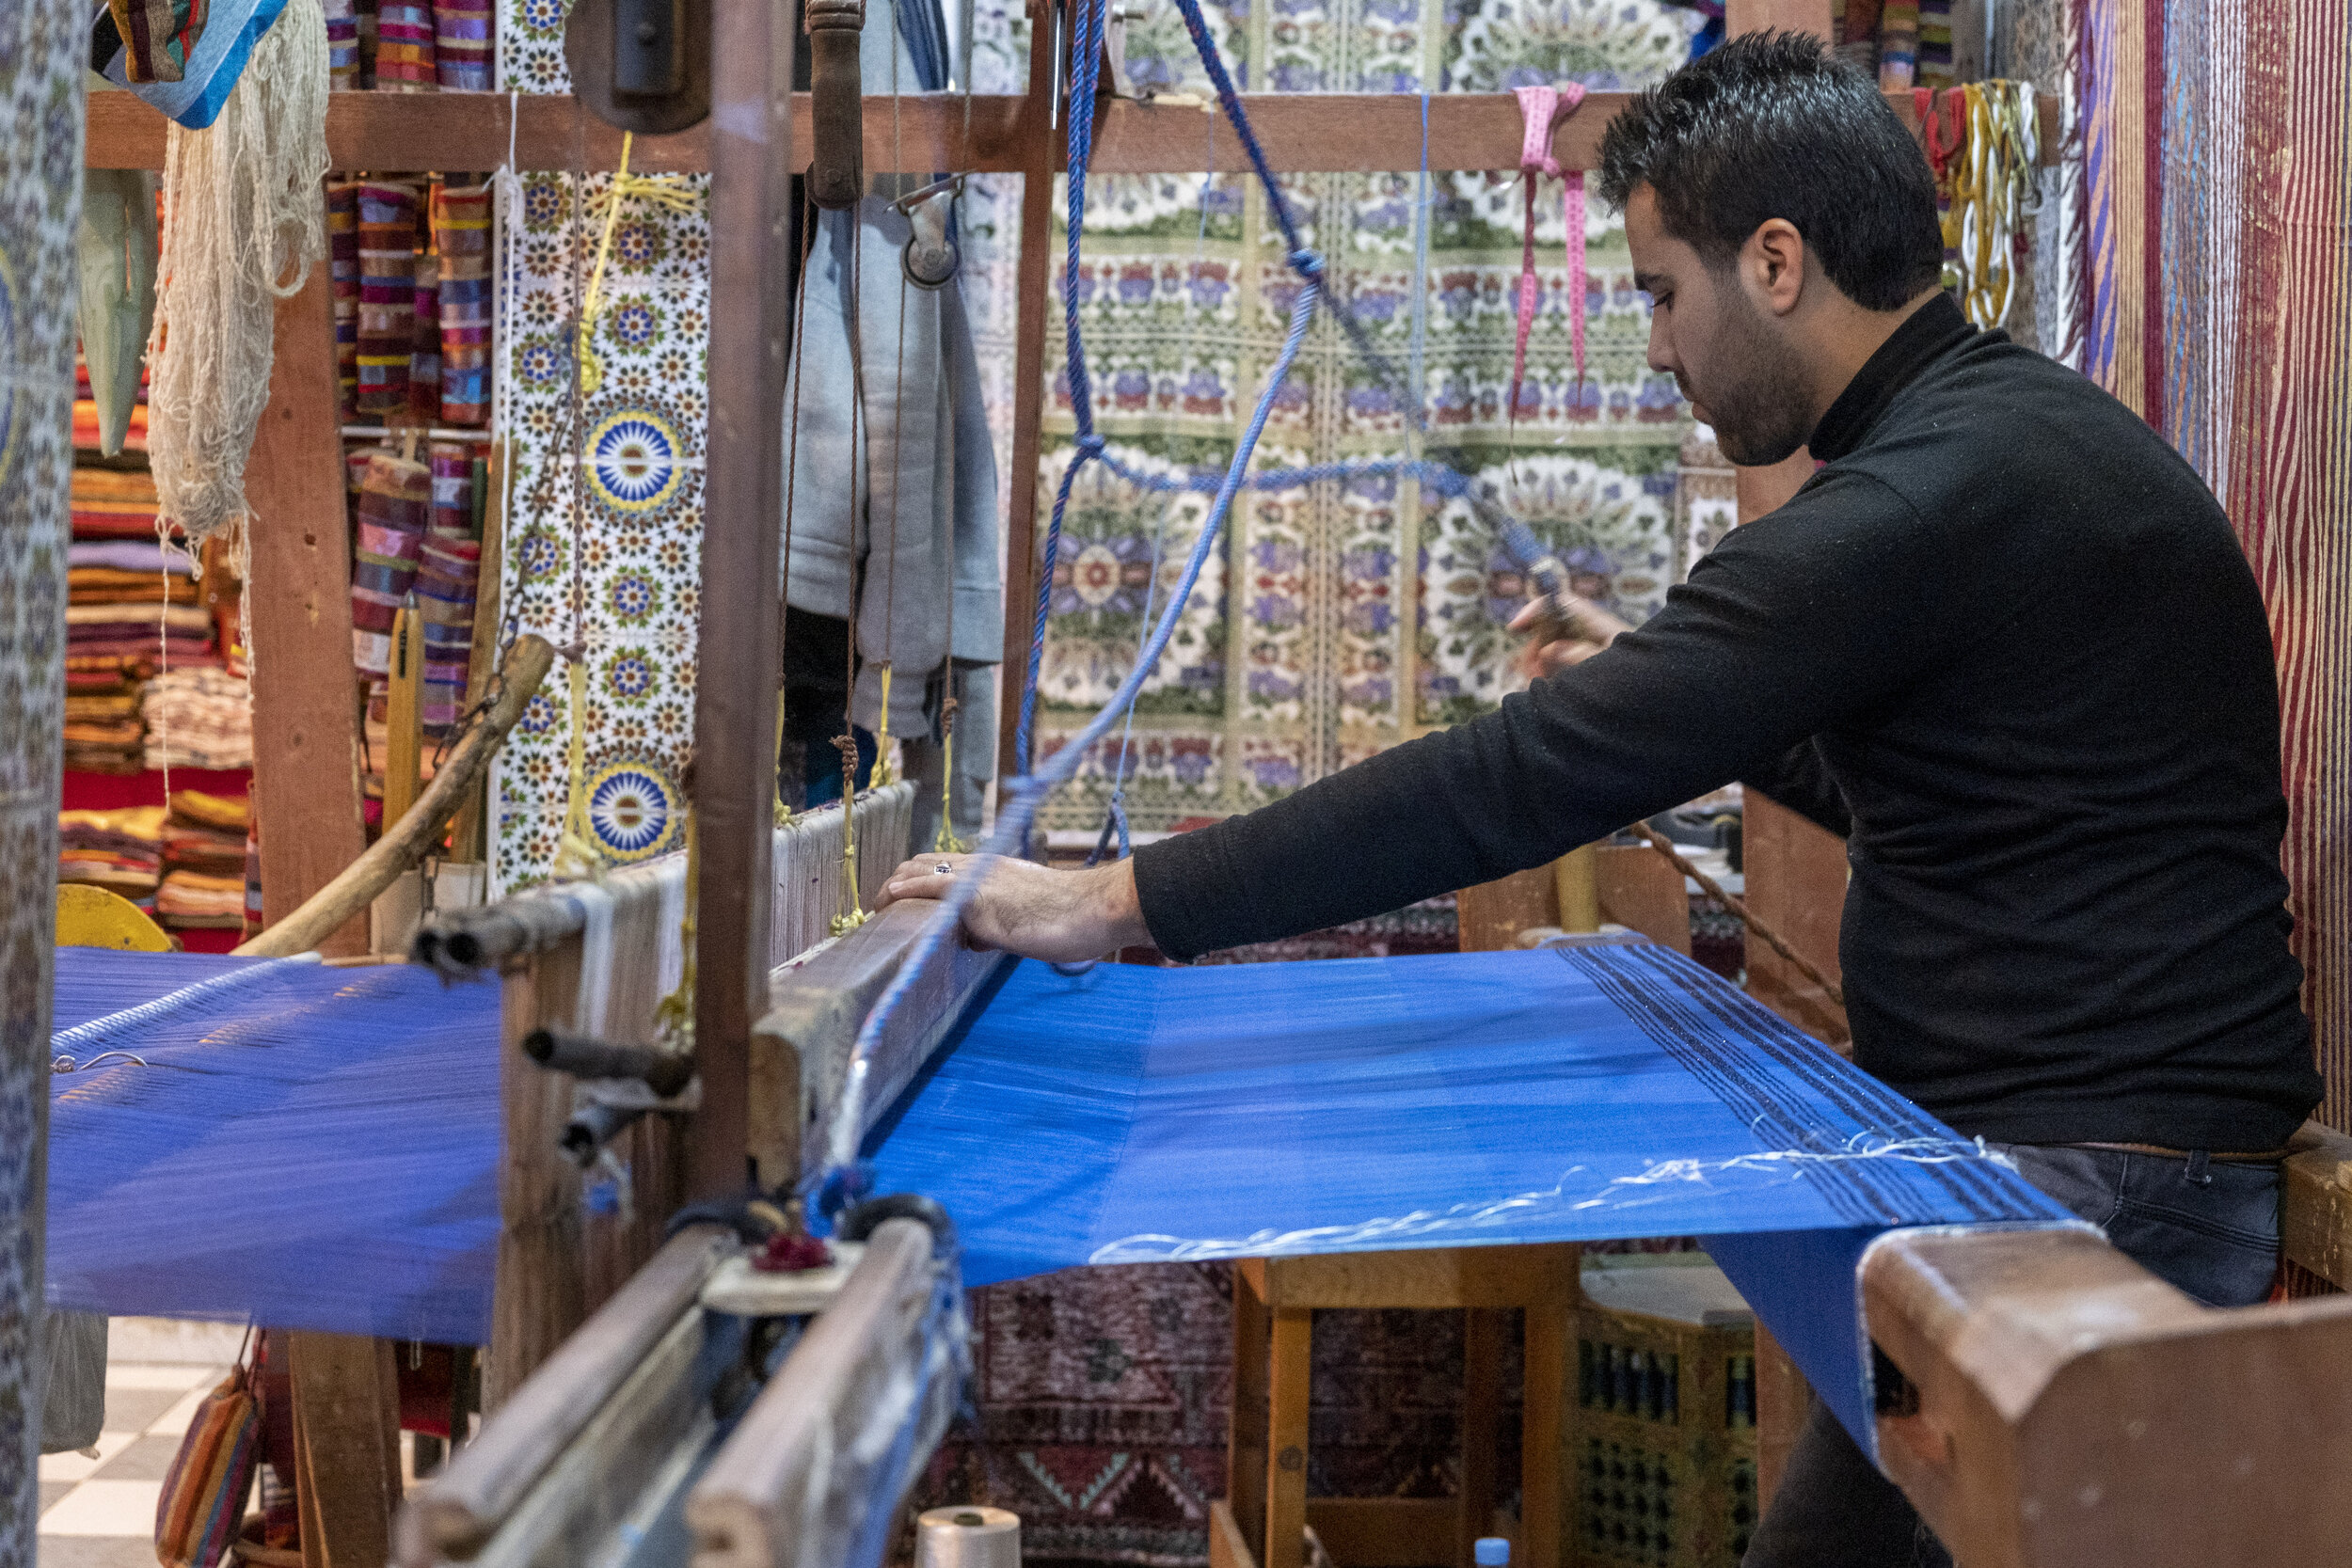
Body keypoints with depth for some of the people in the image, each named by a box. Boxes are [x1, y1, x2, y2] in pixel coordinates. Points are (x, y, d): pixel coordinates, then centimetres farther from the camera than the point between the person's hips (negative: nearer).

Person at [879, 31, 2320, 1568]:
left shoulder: (1928, 499, -19)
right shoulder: (2028, 424, 14)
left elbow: (1527, 781, -22)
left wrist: (1121, 902, -19)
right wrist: (1668, 693, 26)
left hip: (2093, 1189, -10)